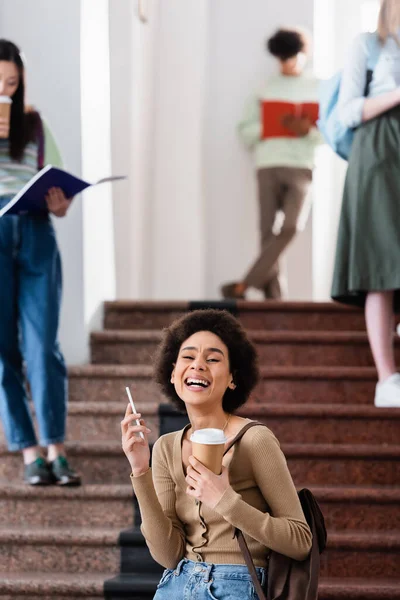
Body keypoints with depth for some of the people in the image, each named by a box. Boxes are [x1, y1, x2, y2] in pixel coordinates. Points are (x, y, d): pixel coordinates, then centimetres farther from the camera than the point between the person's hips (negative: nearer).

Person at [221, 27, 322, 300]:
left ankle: (245, 285, -15)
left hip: (302, 166, -2)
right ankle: (274, 293, -3)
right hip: (269, 164, 2)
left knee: (291, 226, -17)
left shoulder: (318, 88, 11)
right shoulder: (267, 88, 16)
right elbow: (246, 131, 11)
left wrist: (308, 130, -13)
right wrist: (267, 126, -7)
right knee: (269, 230, -4)